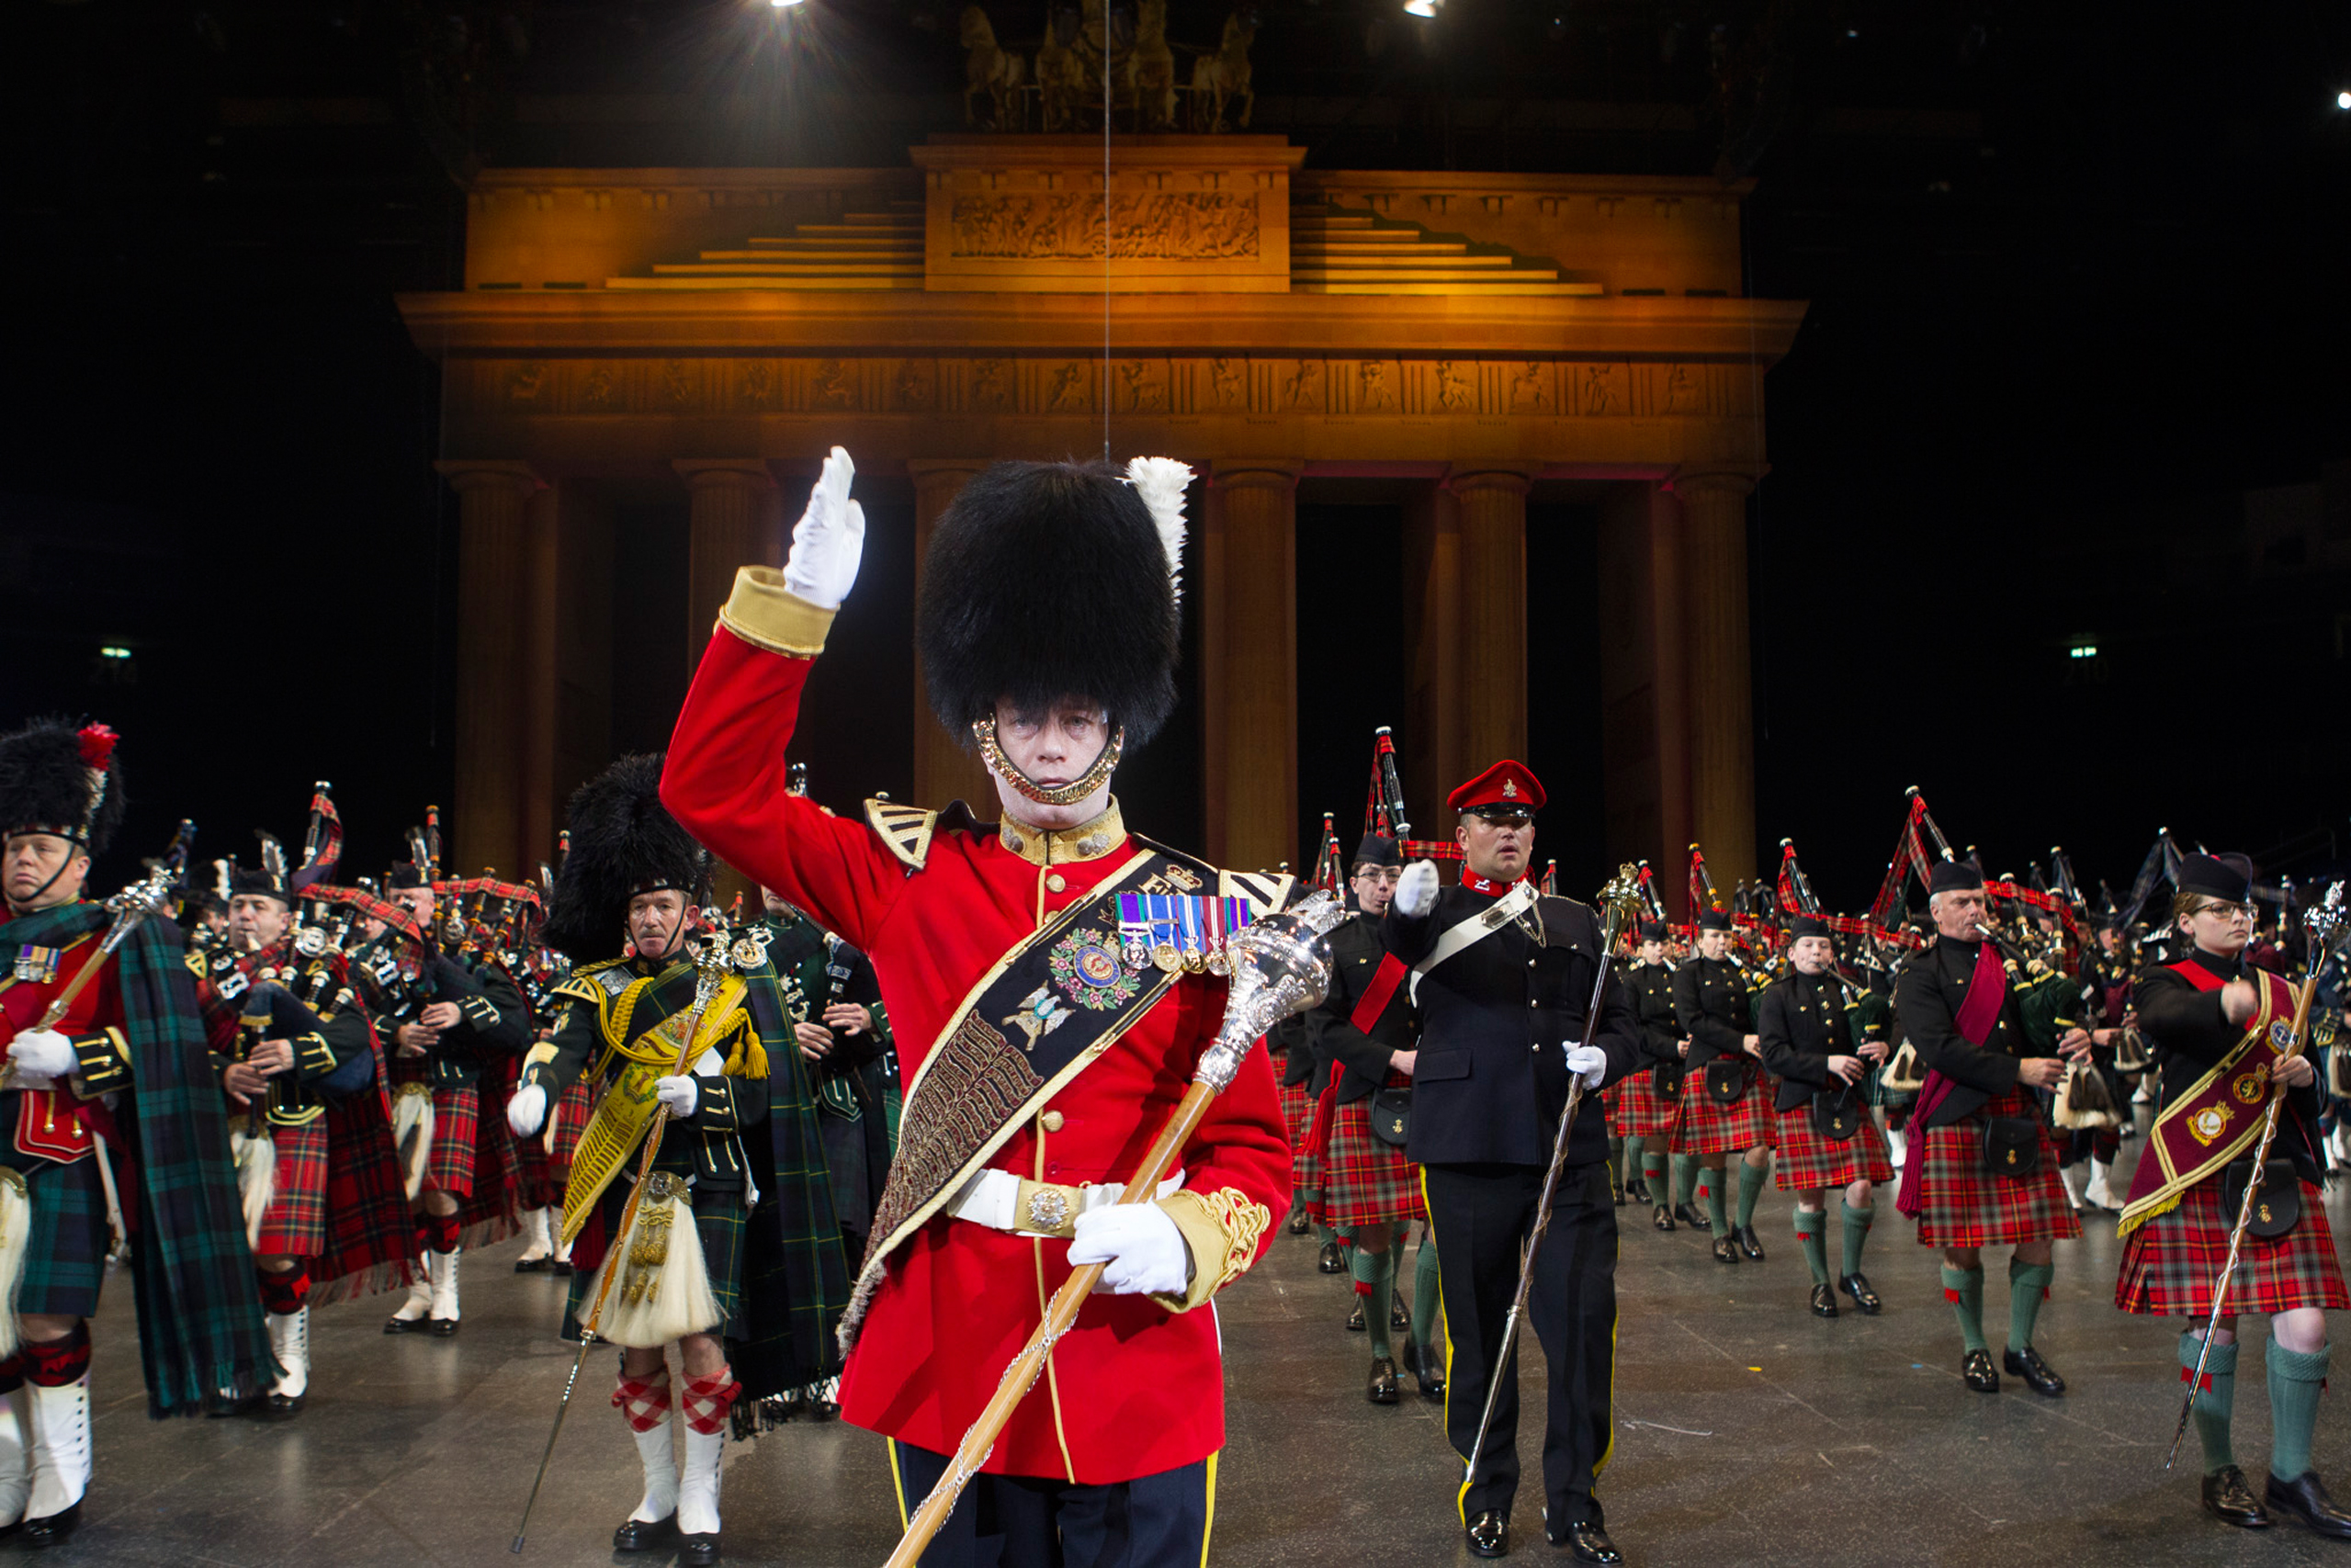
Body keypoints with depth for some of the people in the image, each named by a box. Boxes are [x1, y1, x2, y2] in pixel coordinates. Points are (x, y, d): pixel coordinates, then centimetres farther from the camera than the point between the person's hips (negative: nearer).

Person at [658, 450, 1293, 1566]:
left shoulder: (1201, 914, -2)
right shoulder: (911, 877, 3)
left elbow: (1252, 1147, 0)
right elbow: (711, 790, 0)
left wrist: (1184, 1237, -22)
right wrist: (796, 598, -9)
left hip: (1140, 1382, -1)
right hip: (949, 1370, 1)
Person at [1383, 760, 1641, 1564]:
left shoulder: (1575, 921, 15)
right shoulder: (1439, 914, 3)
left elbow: (1621, 1023, 18)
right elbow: (1402, 946, -22)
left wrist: (1606, 1059, -6)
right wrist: (1407, 911, -46)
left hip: (1571, 1152, 3)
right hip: (1469, 1152, -2)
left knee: (1584, 1323, -1)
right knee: (1478, 1326, 8)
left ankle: (1575, 1503, 16)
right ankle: (1486, 1496, 24)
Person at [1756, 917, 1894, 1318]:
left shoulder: (1848, 991, 14)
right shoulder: (1778, 995, 2)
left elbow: (1872, 1037, 19)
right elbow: (1774, 1054, -8)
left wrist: (1879, 1048, -6)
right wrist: (1827, 1064, -19)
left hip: (1849, 1102, 3)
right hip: (1803, 1104, -3)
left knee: (1860, 1188, -5)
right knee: (1811, 1195, -1)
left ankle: (1852, 1273, 16)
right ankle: (1820, 1282, 15)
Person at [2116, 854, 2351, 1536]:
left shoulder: (2278, 991, 17)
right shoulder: (2166, 984, 0)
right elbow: (2169, 1018, -27)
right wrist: (2225, 1003, -49)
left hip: (2279, 1172, 5)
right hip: (2198, 1178, -4)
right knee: (2210, 1326, 0)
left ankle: (2291, 1474, 13)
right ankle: (2220, 1472, 17)